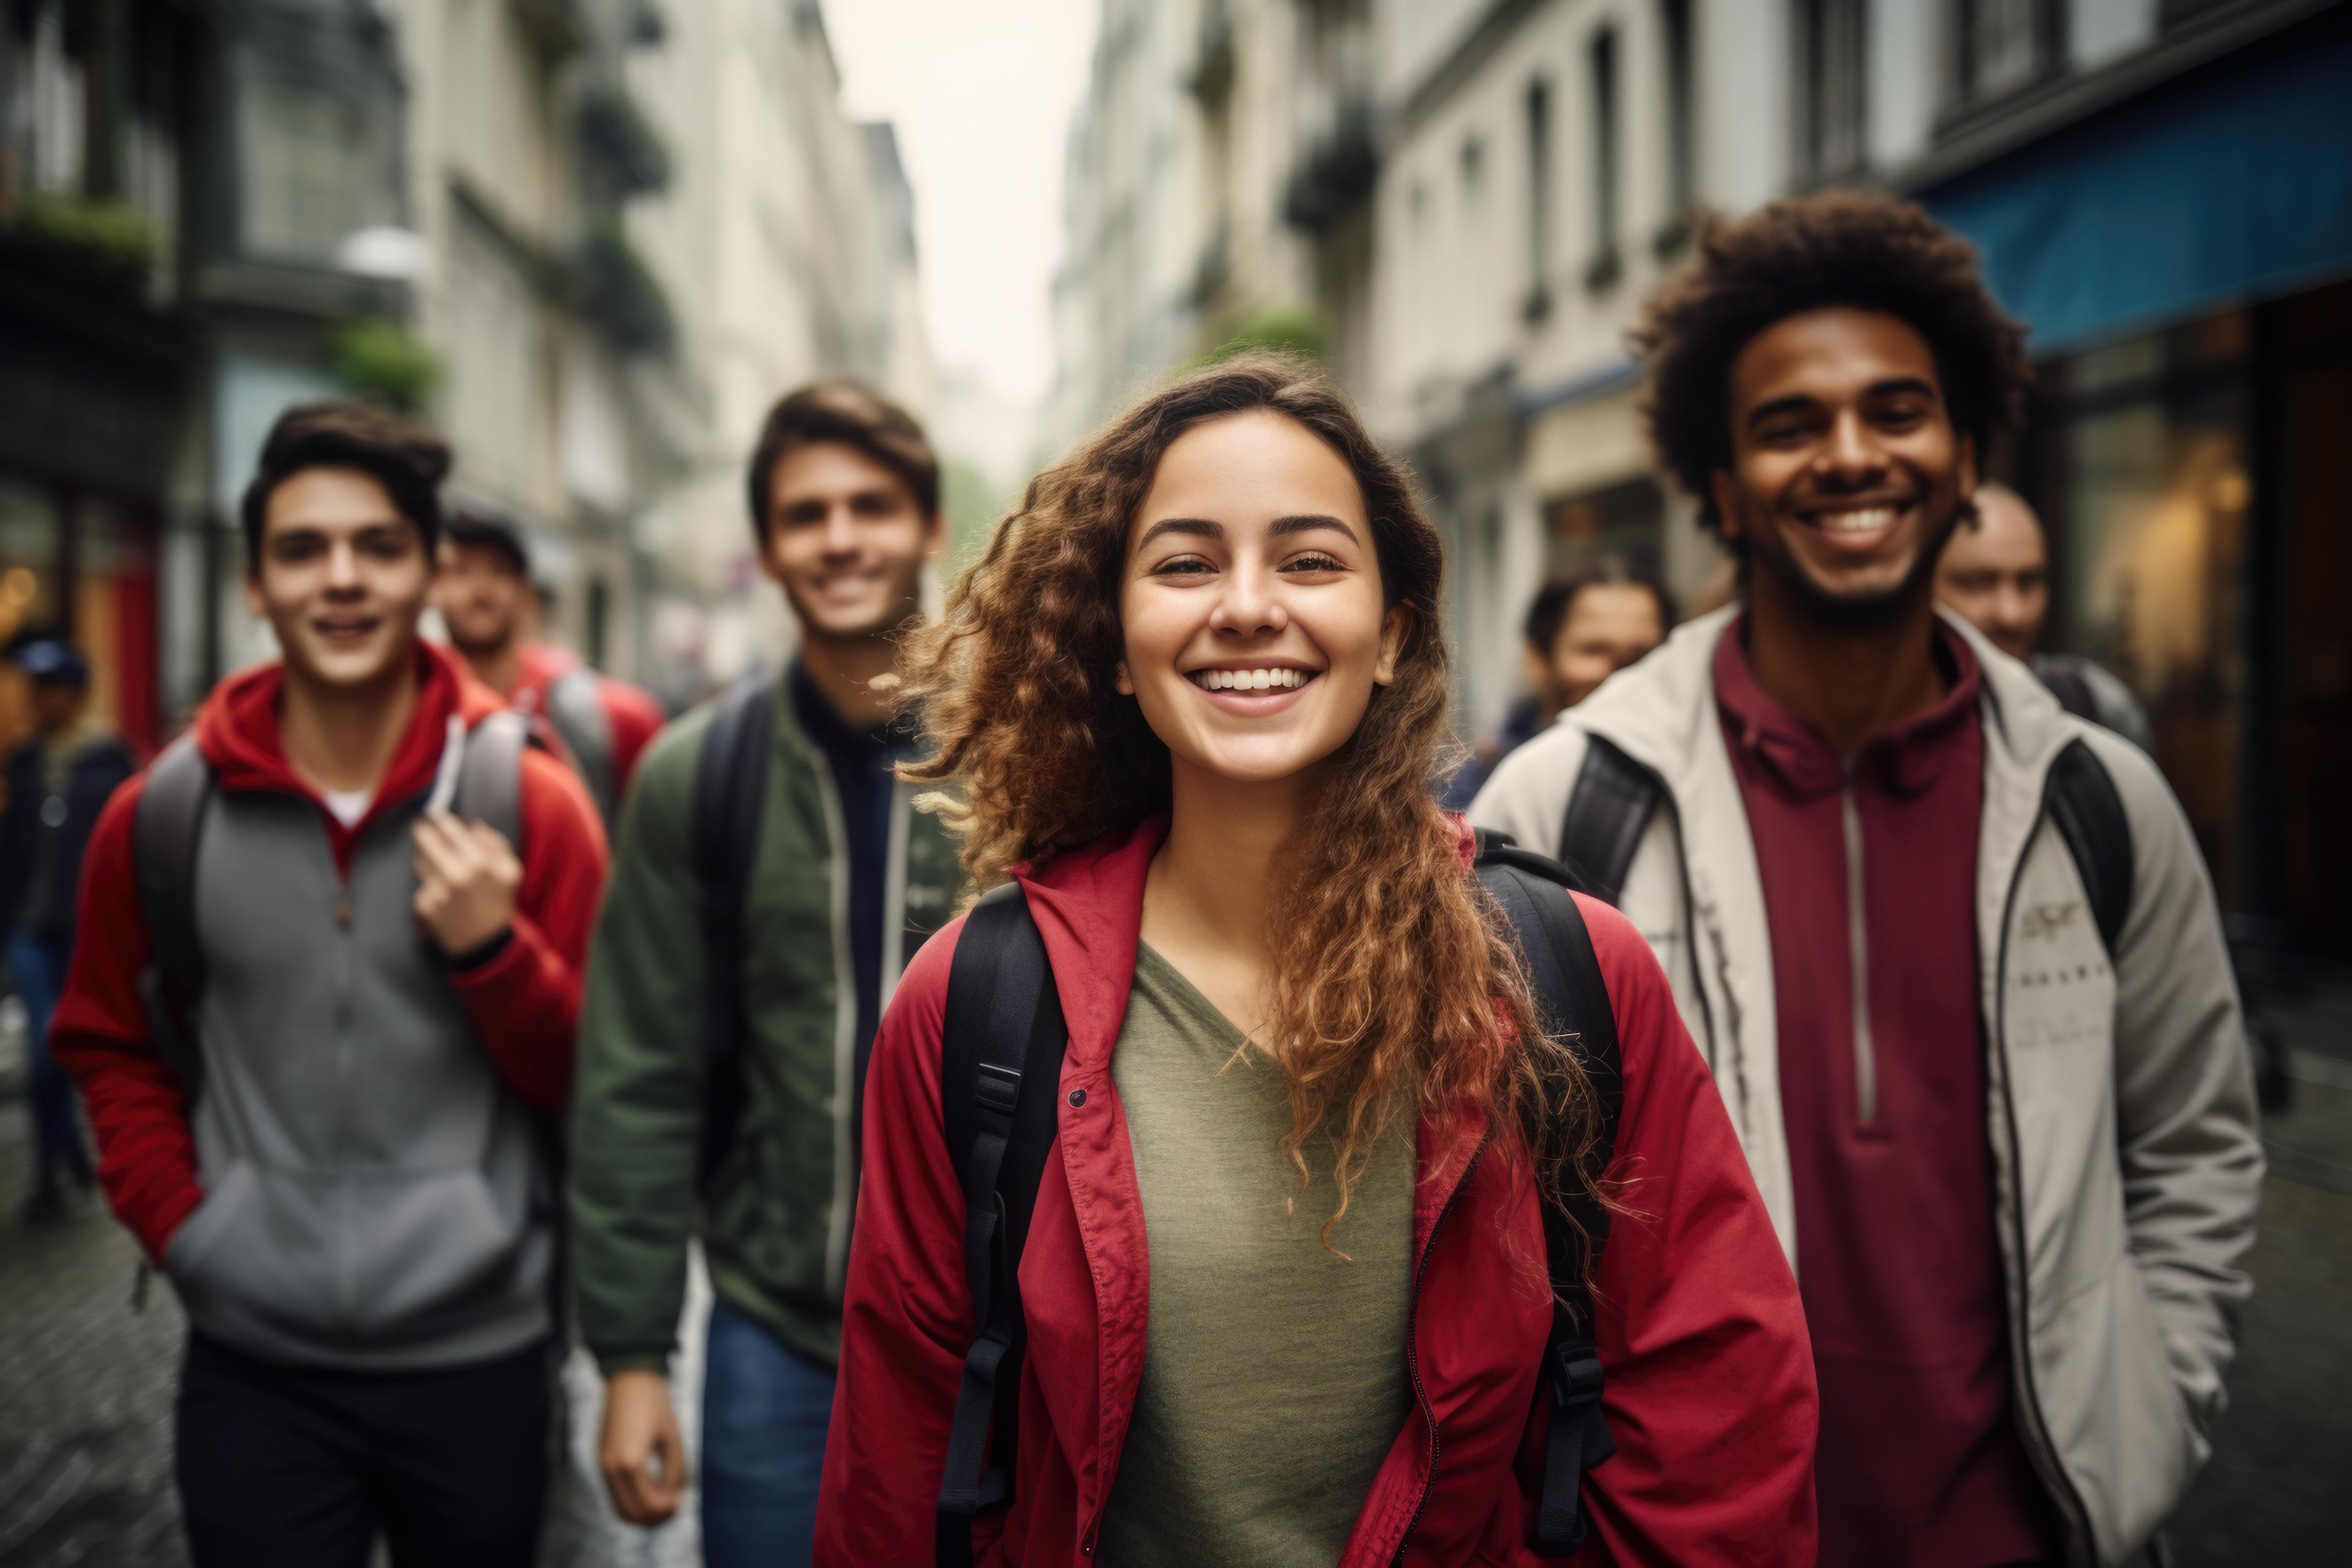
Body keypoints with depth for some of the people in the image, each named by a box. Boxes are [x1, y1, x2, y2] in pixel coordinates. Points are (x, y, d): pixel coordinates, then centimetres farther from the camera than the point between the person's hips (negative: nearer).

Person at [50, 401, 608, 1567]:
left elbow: (594, 1075, -1)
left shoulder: (530, 802, -5)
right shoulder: (161, 813, -1)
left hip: (477, 1353, 0)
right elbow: (111, 1048, 12)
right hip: (251, 1367, 1)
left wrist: (492, 945, -17)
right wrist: (181, 1227, 0)